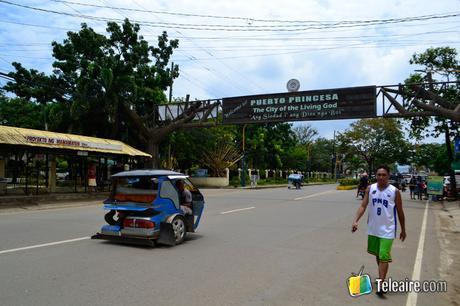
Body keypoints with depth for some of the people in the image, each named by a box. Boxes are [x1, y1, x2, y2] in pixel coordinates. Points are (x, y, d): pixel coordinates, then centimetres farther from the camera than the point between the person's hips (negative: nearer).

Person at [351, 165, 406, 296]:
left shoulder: (394, 191, -9)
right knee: (377, 254, 19)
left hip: (387, 230, -4)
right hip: (373, 229, 4)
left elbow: (400, 212, 0)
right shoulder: (370, 189, -3)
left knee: (384, 257, -8)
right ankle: (382, 276, 39)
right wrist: (356, 221, -19)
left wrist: (403, 230, 6)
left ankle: (381, 285, -3)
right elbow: (363, 206, -6)